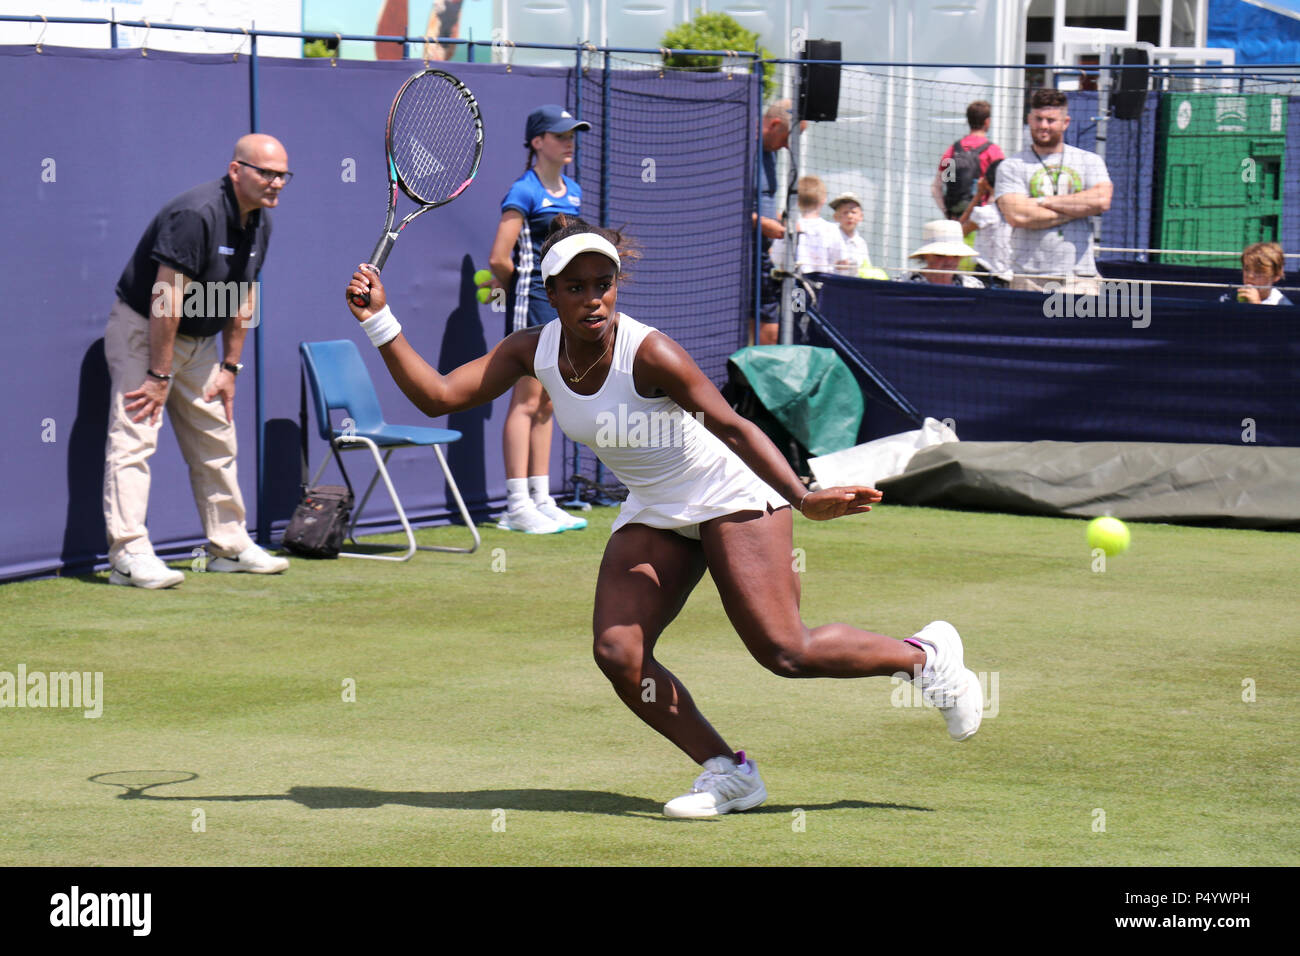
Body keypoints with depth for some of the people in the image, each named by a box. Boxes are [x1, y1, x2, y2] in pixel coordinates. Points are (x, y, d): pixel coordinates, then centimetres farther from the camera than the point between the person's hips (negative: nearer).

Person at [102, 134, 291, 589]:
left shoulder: (259, 223, 1)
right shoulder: (195, 215, -27)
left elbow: (243, 299, 10)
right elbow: (165, 299, -28)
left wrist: (230, 367, 9)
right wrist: (159, 376, -26)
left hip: (198, 340, 9)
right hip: (142, 332, -9)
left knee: (216, 441, 12)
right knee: (133, 438, -14)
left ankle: (230, 546, 21)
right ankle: (129, 555, -19)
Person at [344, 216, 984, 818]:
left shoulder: (649, 353, -27)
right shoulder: (533, 352, -10)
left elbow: (733, 428, -25)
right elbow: (436, 396, -9)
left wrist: (804, 500, -34)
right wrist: (378, 322, -18)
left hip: (732, 496, -6)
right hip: (653, 514, 6)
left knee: (786, 652, -14)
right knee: (618, 654, -13)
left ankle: (927, 654, 10)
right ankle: (728, 774, 1)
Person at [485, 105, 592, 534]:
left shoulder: (573, 192, 14)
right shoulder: (524, 192, -11)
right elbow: (498, 259, -15)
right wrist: (519, 284, 1)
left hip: (564, 305, 8)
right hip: (532, 304, -8)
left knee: (546, 405, 11)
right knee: (527, 402, -7)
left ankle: (541, 500, 15)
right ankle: (517, 506, -6)